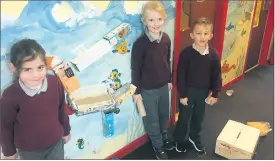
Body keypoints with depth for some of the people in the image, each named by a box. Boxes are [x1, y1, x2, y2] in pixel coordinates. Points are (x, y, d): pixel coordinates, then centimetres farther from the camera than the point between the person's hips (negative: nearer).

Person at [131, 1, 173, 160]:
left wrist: (169, 80, 15)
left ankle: (164, 138, 51)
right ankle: (158, 146, 38)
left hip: (163, 86, 5)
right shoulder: (140, 43, -23)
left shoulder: (166, 38, -6)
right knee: (152, 120, 14)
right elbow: (135, 69, -15)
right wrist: (137, 91, -10)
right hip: (148, 89, -5)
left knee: (164, 115, 24)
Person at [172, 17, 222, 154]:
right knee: (184, 117, 11)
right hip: (188, 91, -3)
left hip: (204, 91, 4)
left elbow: (216, 75, 1)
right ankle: (180, 140, 33)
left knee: (198, 117, 20)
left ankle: (194, 137, 44)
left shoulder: (213, 55, -8)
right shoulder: (186, 53, -18)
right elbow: (180, 75, -14)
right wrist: (182, 94, -13)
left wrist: (215, 94, 2)